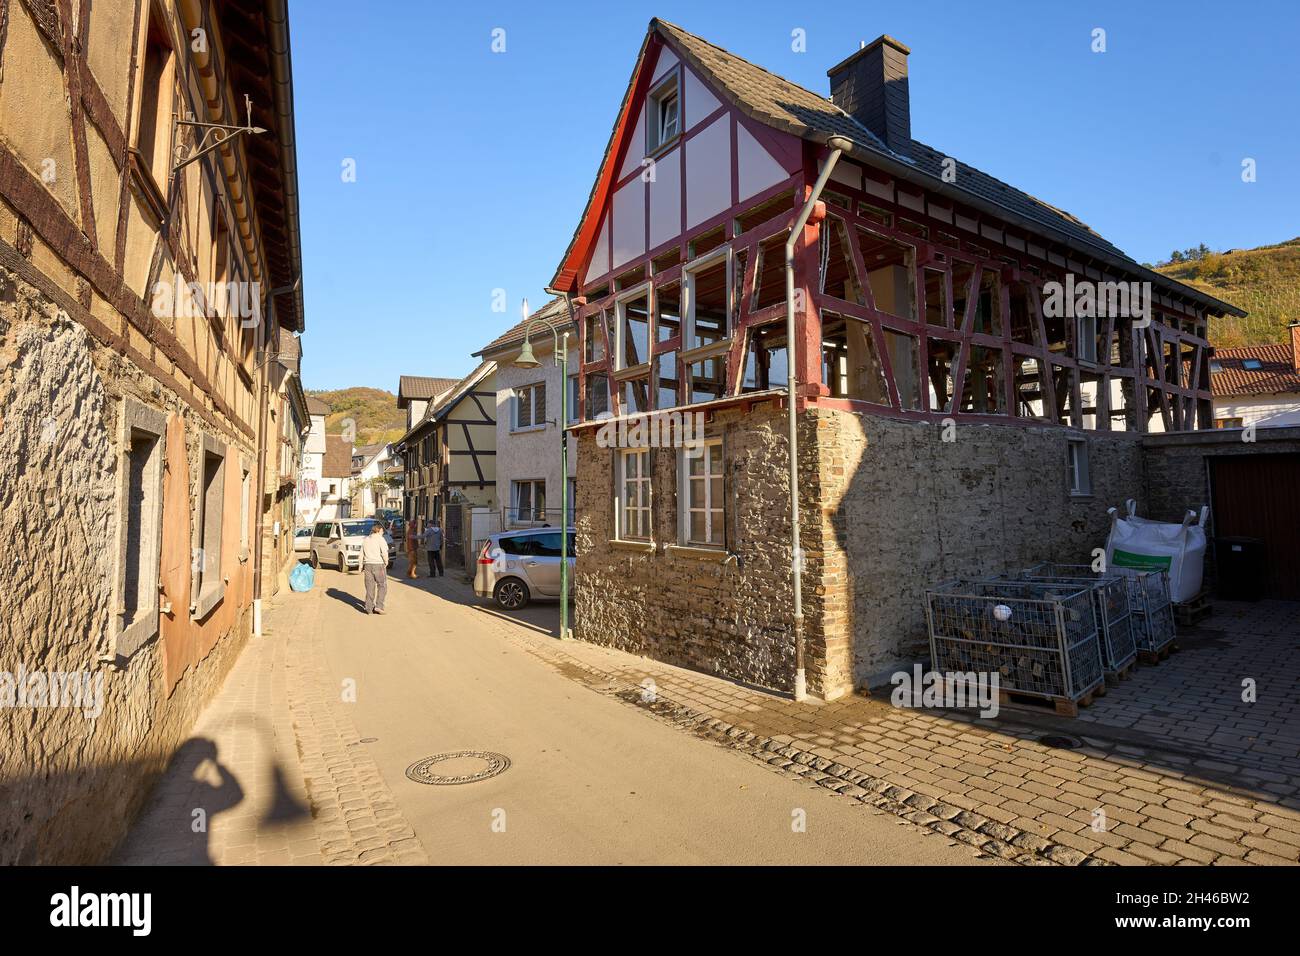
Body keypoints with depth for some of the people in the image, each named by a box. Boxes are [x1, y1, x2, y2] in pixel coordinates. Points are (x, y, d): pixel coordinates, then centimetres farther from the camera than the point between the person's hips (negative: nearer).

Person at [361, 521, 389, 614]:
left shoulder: (366, 540, 13)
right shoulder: (380, 539, -6)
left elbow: (361, 554, 14)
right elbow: (384, 553, -16)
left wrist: (361, 566, 19)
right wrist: (386, 562, -1)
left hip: (367, 565, 6)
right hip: (378, 565, -6)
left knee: (370, 587, 10)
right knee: (382, 586, 4)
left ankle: (369, 608, 10)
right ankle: (378, 606, -6)